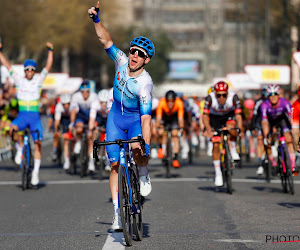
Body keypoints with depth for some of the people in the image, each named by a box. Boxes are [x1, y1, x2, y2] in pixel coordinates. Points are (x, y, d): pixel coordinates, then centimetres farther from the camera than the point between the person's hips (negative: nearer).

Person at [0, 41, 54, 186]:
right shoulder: (19, 80, 7)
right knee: (13, 127, -33)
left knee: (38, 143, -9)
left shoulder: (38, 80, 5)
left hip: (35, 117, 0)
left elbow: (48, 67, -2)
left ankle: (36, 172, 0)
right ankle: (20, 147, -6)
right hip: (22, 115, 0)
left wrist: (50, 51, -12)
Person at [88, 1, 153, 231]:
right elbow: (106, 40, -13)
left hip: (136, 120, -4)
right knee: (116, 164, -3)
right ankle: (117, 212, 1)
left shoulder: (145, 83, -29)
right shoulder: (122, 61, -15)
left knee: (138, 151, -35)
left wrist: (146, 146, -42)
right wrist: (96, 20, -28)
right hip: (116, 118, 4)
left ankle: (144, 175, -1)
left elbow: (146, 117, -34)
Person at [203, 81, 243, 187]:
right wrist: (208, 128, -53)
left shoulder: (233, 97, -31)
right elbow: (205, 115, -35)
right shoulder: (210, 98, -32)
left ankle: (233, 149, -8)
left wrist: (240, 129, -51)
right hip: (215, 118, 0)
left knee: (230, 127, -36)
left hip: (229, 115, 0)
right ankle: (218, 174, 4)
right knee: (215, 145, -8)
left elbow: (238, 115, -35)